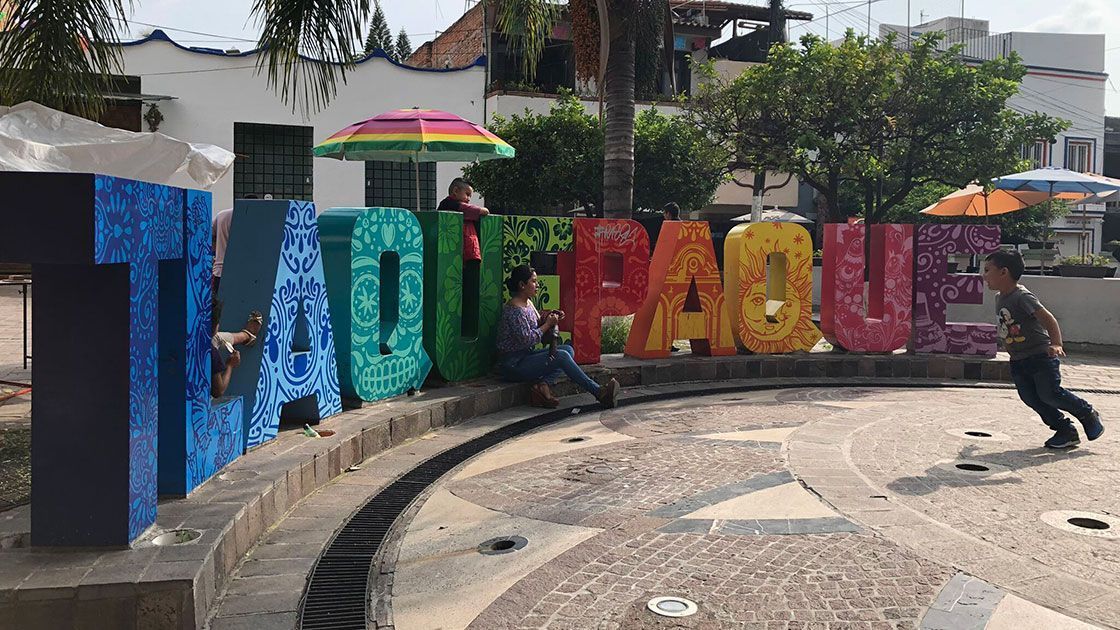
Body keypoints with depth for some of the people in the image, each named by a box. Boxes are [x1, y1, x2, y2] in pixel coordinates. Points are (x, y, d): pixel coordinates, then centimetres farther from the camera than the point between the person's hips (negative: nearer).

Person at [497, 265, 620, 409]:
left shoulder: (528, 303, 11)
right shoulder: (514, 310, -20)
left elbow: (535, 326, 19)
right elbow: (527, 339, -23)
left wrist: (546, 318, -1)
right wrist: (548, 324, -11)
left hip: (526, 355, 10)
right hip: (513, 365, -10)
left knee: (568, 349, 0)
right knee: (561, 356, -20)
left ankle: (542, 385, -18)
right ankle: (599, 393, -17)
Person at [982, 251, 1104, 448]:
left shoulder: (1022, 297, -18)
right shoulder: (1000, 298, 9)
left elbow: (1048, 318, -27)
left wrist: (1056, 344, -41)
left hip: (1041, 355, -8)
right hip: (1018, 361, 8)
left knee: (1049, 393, -12)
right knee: (1030, 397, -2)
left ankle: (1088, 414, 14)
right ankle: (1065, 431, 8)